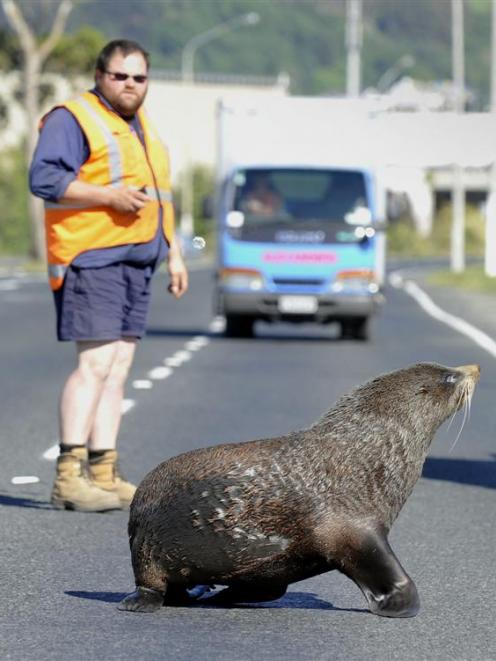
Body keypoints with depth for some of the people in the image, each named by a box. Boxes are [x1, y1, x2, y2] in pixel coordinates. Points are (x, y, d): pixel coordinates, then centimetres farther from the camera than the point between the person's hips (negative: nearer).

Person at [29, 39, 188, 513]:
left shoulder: (141, 127, 23)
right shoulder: (72, 119, -4)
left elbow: (157, 197, 29)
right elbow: (43, 177, -16)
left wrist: (174, 255, 23)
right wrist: (109, 196, -21)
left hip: (136, 261, 9)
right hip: (92, 257, -9)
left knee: (117, 369, 5)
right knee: (95, 363, -15)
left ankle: (103, 474, 7)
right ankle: (69, 476, -17)